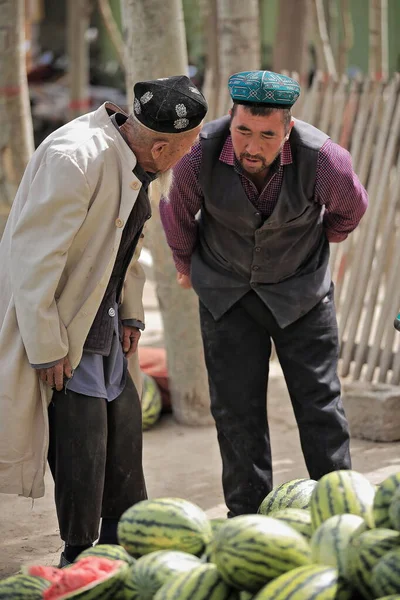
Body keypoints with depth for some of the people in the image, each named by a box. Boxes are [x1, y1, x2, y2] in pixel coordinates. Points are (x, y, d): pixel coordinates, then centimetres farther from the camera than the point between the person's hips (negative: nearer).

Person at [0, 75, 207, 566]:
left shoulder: (138, 163, 1)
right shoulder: (75, 159, -28)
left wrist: (130, 313, 10)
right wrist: (47, 349, -24)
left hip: (104, 319, 9)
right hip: (60, 323, -9)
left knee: (125, 430, 14)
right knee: (80, 441, -7)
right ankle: (79, 560, 10)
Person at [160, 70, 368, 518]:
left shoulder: (321, 158, -27)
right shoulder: (200, 153, -24)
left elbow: (350, 209, -1)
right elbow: (178, 213, 1)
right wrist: (185, 265, 17)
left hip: (300, 289, -1)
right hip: (225, 292, 1)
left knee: (320, 405, -2)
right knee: (236, 410, 0)